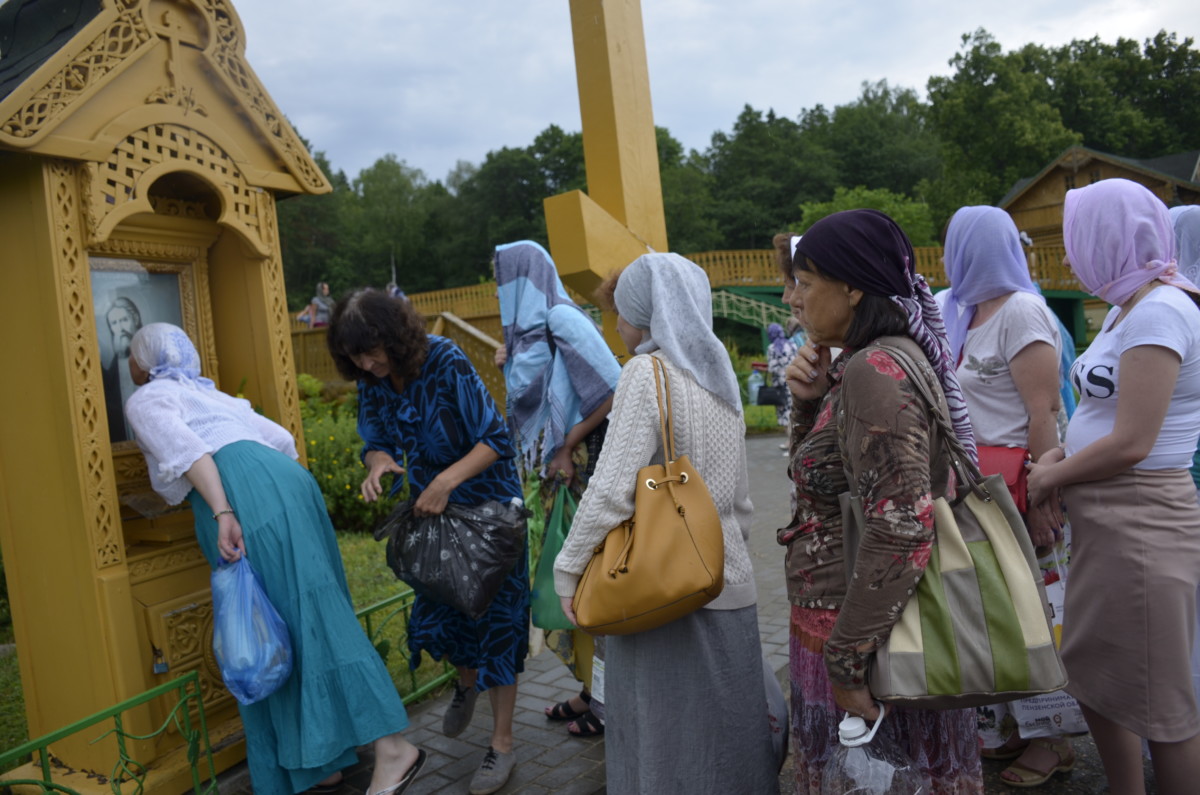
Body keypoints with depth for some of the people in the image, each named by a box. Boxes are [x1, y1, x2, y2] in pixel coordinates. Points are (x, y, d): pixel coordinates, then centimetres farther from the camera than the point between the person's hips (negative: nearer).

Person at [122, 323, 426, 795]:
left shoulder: (146, 400, 11)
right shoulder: (211, 394, 33)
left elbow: (188, 451, -9)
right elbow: (283, 440, 28)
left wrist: (222, 513, -21)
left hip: (247, 496, -8)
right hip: (286, 479, 8)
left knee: (286, 623, -9)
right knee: (304, 615, 8)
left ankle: (392, 746, -15)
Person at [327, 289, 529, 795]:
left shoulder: (445, 363, -25)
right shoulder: (371, 381, -8)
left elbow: (495, 440, -24)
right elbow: (377, 442, 1)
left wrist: (448, 478, -37)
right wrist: (378, 463, -23)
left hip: (487, 504, -5)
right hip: (430, 508, 5)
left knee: (495, 615, 0)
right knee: (434, 610, 9)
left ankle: (502, 745, 15)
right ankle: (466, 681, 45)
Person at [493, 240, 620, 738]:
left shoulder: (562, 319, -14)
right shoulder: (536, 328, 13)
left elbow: (613, 390, -22)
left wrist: (568, 446, -17)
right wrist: (511, 365, 4)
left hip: (584, 468, -9)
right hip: (559, 469, 9)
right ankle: (593, 690, 29)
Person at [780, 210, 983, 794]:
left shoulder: (874, 370, -22)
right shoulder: (867, 361, 7)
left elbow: (902, 526, -29)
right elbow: (822, 474, 17)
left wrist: (845, 659, -23)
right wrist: (811, 401, 0)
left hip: (864, 628, -9)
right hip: (852, 620, 9)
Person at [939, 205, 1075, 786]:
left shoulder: (1021, 311, -12)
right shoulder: (962, 312, 14)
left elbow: (1044, 412, -18)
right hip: (977, 482, 8)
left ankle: (1051, 740, 15)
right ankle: (1011, 725, 27)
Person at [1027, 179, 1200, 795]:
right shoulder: (1126, 307, 12)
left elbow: (1132, 443, -20)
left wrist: (1050, 477, -7)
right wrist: (1063, 457, 3)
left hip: (1140, 524, -9)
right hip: (1103, 520, 9)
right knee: (1095, 682, 19)